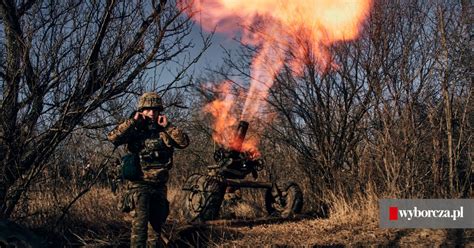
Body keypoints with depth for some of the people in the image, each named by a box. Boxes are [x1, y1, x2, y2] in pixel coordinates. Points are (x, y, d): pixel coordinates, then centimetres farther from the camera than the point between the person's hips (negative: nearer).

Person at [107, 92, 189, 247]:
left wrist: (168, 126, -8)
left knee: (156, 224, 16)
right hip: (139, 185, -4)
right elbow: (113, 138, -17)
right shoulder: (134, 130, -2)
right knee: (139, 224, -15)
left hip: (159, 187, 5)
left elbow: (184, 142, -5)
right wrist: (132, 121, -15)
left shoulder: (165, 131, 7)